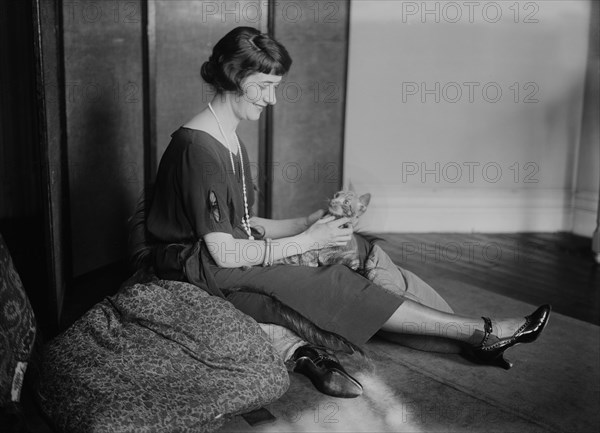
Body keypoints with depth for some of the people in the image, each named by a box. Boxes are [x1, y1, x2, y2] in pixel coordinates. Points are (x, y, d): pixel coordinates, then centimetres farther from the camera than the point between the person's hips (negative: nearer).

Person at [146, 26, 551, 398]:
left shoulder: (230, 142, 11)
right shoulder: (198, 148, -20)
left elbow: (242, 225, 10)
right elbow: (224, 253, -22)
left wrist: (307, 224, -2)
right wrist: (306, 241, -16)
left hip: (235, 257, 9)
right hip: (203, 275, -9)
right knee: (335, 285, -16)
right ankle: (481, 332, -7)